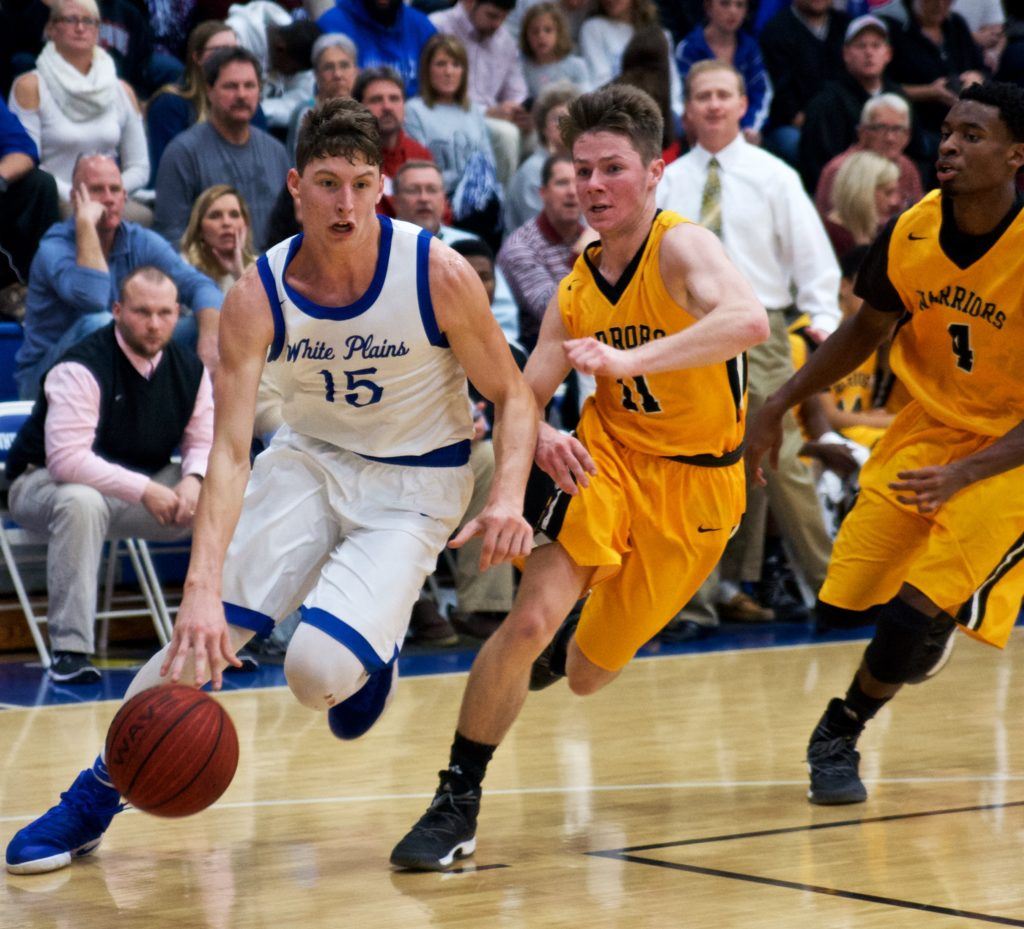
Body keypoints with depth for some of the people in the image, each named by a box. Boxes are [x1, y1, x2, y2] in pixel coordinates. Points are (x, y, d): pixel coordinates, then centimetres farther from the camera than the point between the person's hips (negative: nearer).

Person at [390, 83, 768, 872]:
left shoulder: (681, 248, -18)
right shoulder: (576, 289, -1)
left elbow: (749, 319, -40)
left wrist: (631, 359, -51)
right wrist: (538, 437, -24)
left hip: (695, 483, -3)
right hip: (605, 456, 3)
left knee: (586, 675, 10)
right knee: (530, 619, -20)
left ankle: (569, 648, 50)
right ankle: (458, 804, -6)